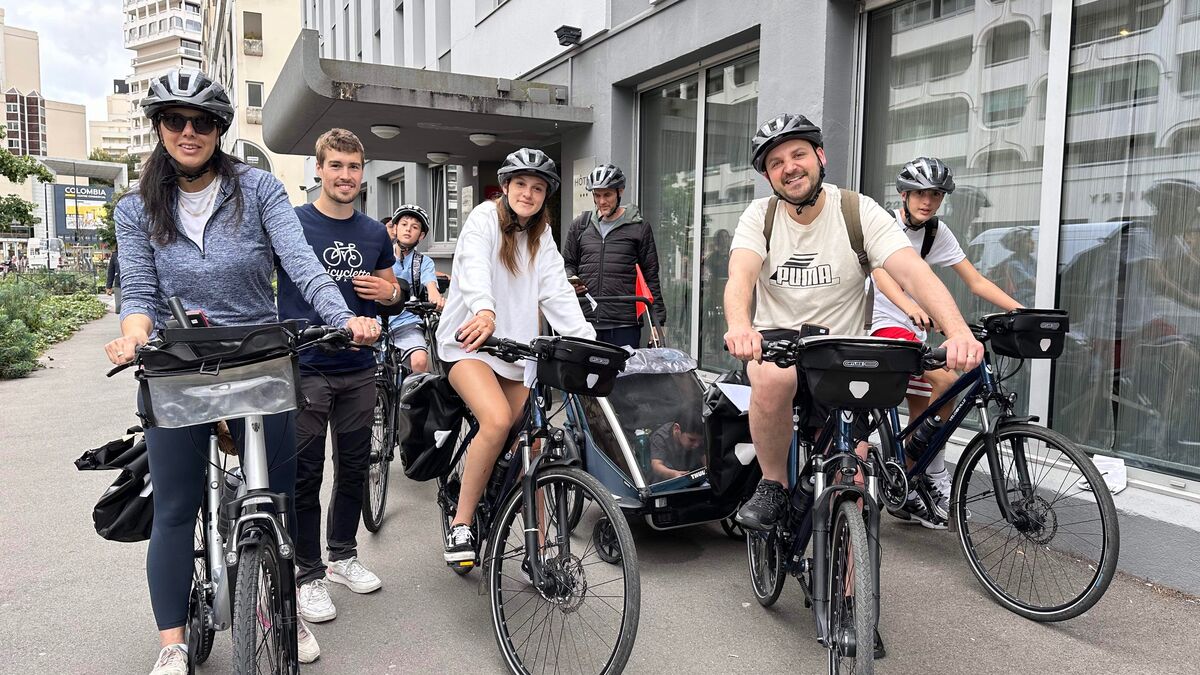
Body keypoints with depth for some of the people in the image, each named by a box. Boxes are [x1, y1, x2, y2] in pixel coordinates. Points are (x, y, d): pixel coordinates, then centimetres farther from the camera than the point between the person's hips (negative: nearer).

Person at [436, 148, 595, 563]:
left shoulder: (541, 237, 14)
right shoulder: (484, 218, -3)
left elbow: (557, 291, 2)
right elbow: (474, 267, -24)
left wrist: (587, 341, -14)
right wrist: (485, 311, -45)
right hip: (469, 341, -5)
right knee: (498, 420, -29)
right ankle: (461, 524, -13)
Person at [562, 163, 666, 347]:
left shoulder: (639, 227, 4)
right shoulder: (580, 225, 13)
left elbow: (651, 276, 5)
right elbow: (568, 262, 22)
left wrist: (658, 320, 1)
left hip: (624, 325, -3)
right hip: (585, 322, 3)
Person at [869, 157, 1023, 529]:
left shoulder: (938, 234, 6)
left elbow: (976, 281, 5)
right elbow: (881, 272, -31)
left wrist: (1023, 311, -8)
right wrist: (910, 307, -50)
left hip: (914, 329, 7)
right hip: (881, 322, -7)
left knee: (923, 419, 7)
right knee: (947, 378, -26)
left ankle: (909, 496, 23)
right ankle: (935, 476, -9)